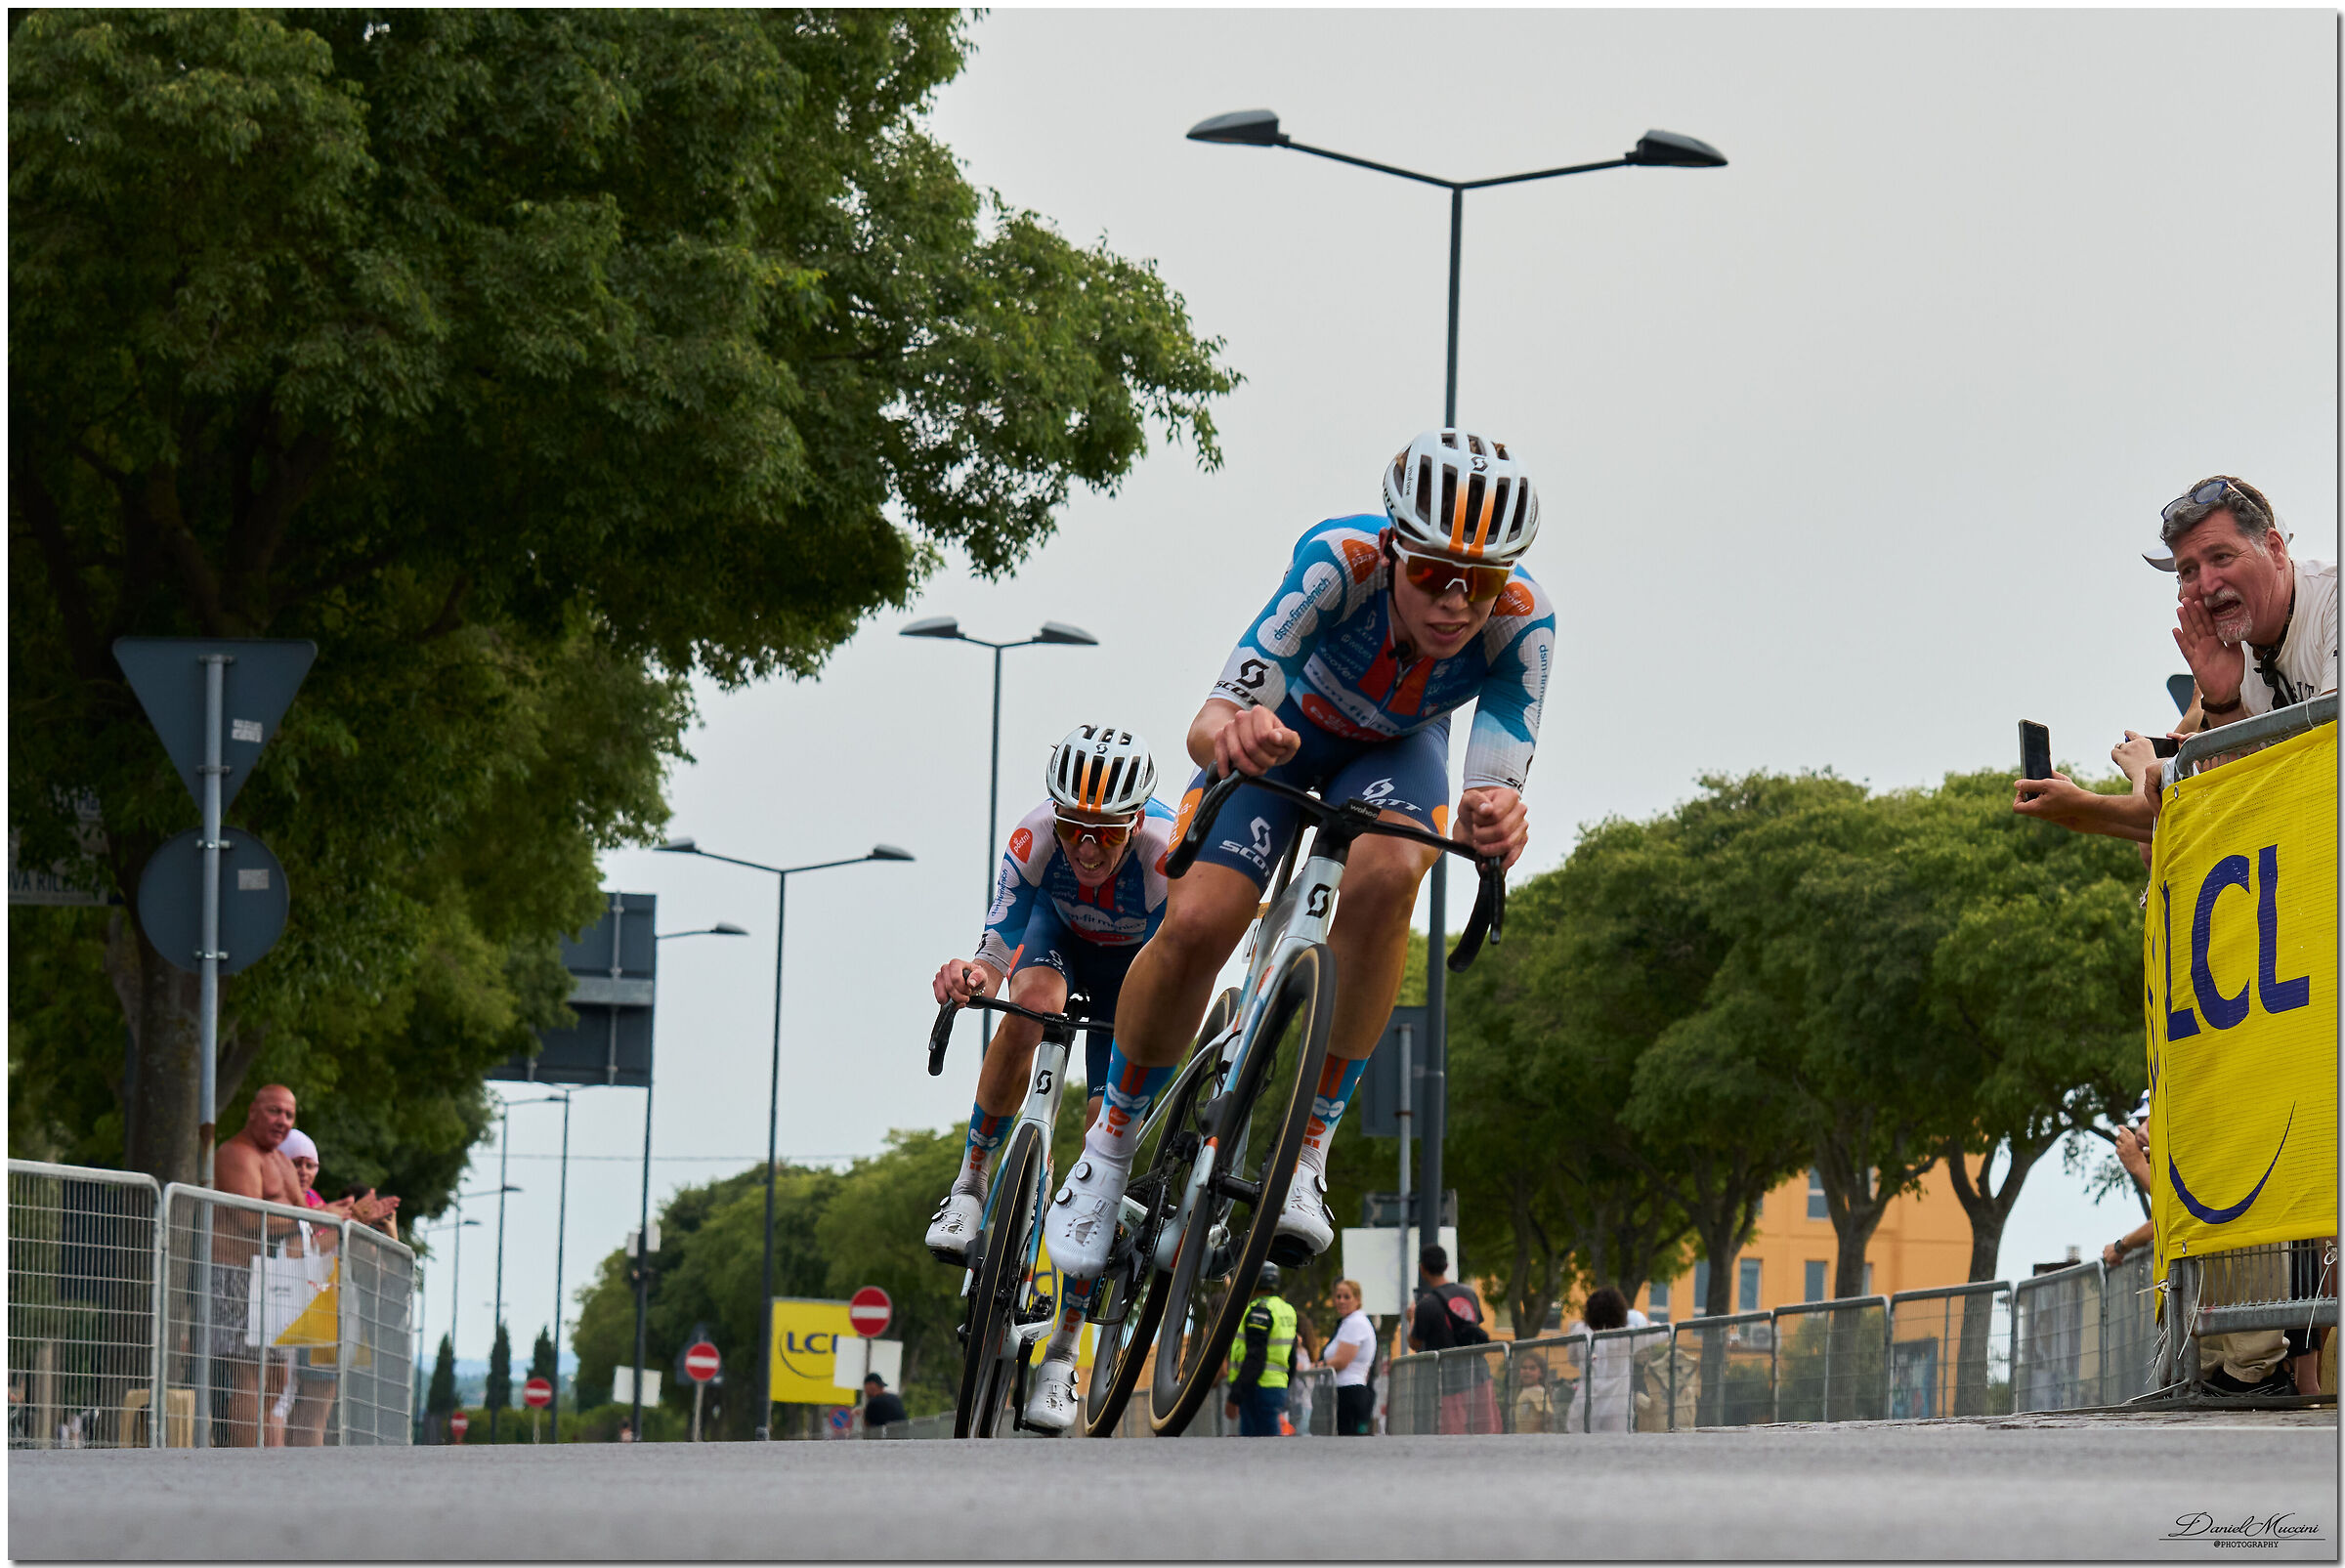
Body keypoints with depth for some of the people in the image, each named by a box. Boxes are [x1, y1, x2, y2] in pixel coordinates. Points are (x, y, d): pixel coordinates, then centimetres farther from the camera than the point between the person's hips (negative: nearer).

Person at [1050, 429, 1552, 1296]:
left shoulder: (1520, 623, -34)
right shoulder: (1338, 562, -39)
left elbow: (1494, 787, -38)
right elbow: (1206, 728, -44)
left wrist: (1494, 819, -62)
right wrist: (1234, 734, -68)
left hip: (1393, 747, 1)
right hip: (1285, 728, -1)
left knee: (1385, 875, -32)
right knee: (1197, 923, -21)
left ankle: (1307, 1151, -19)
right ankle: (1111, 1145, 7)